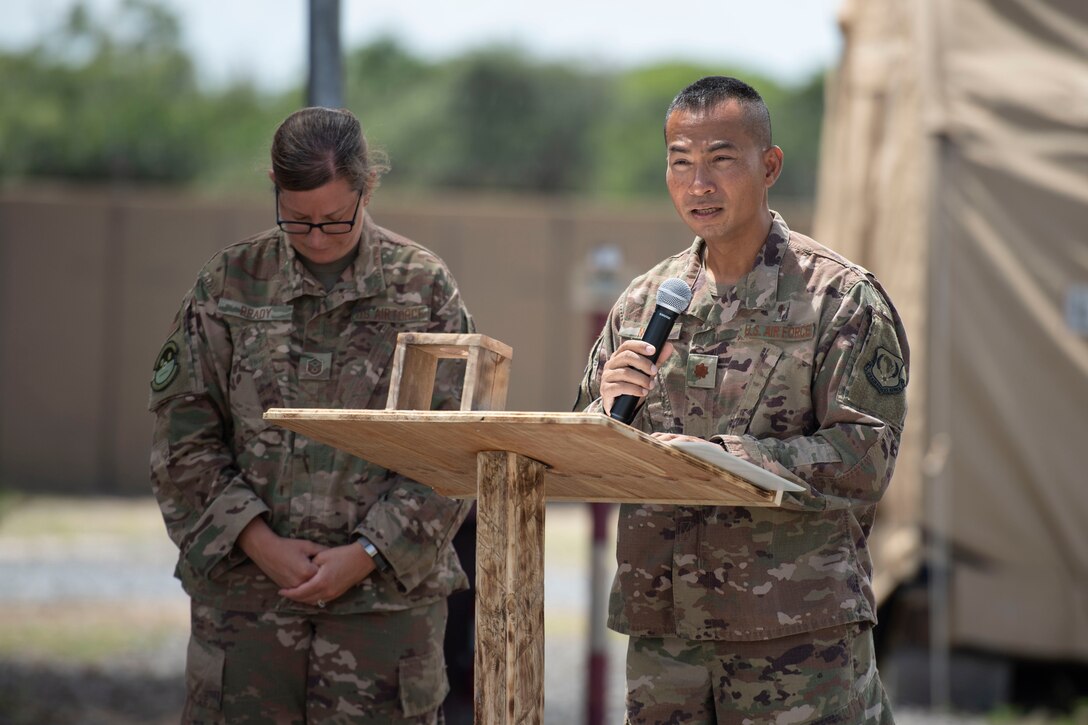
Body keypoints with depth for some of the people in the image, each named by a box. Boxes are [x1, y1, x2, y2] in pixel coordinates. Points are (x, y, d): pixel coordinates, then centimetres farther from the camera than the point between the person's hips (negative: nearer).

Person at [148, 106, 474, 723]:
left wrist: (367, 552, -10)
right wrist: (258, 542, -8)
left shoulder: (424, 289, 3)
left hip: (386, 591, -1)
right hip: (244, 591, 1)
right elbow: (183, 436, 3)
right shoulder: (230, 284, 6)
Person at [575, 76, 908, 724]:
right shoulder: (642, 305, 13)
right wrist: (610, 407, -6)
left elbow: (866, 458, -12)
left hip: (800, 631, -4)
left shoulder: (843, 298, -2)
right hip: (663, 629, 4)